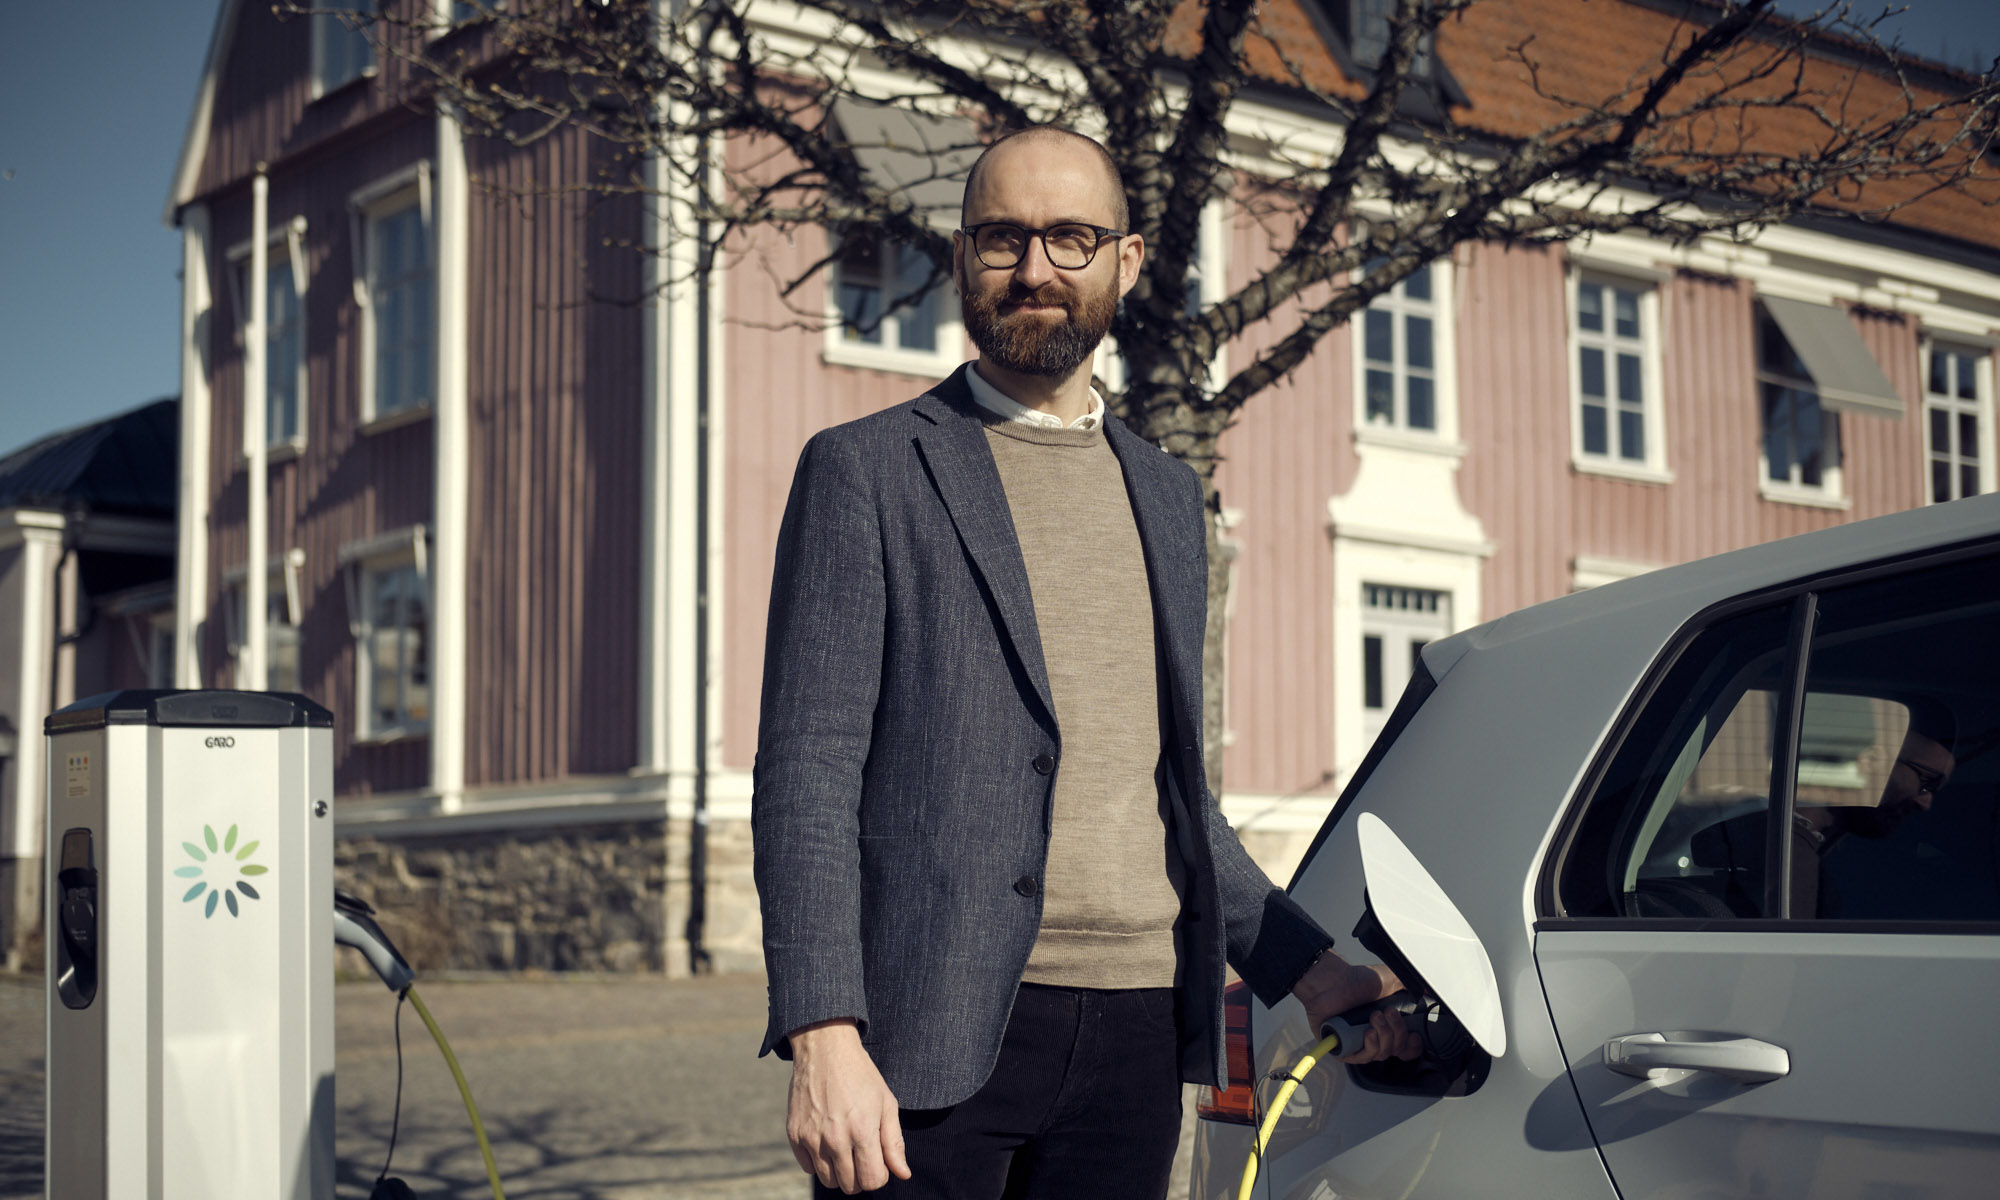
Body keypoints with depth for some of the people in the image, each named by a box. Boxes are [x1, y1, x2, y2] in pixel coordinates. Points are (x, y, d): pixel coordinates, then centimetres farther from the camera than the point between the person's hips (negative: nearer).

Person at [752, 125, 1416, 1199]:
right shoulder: (866, 470, 0)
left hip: (1136, 1029, 5)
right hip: (936, 1030, -4)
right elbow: (807, 774, -7)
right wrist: (823, 1039, -16)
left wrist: (1304, 968, 18)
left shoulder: (1166, 494, 18)